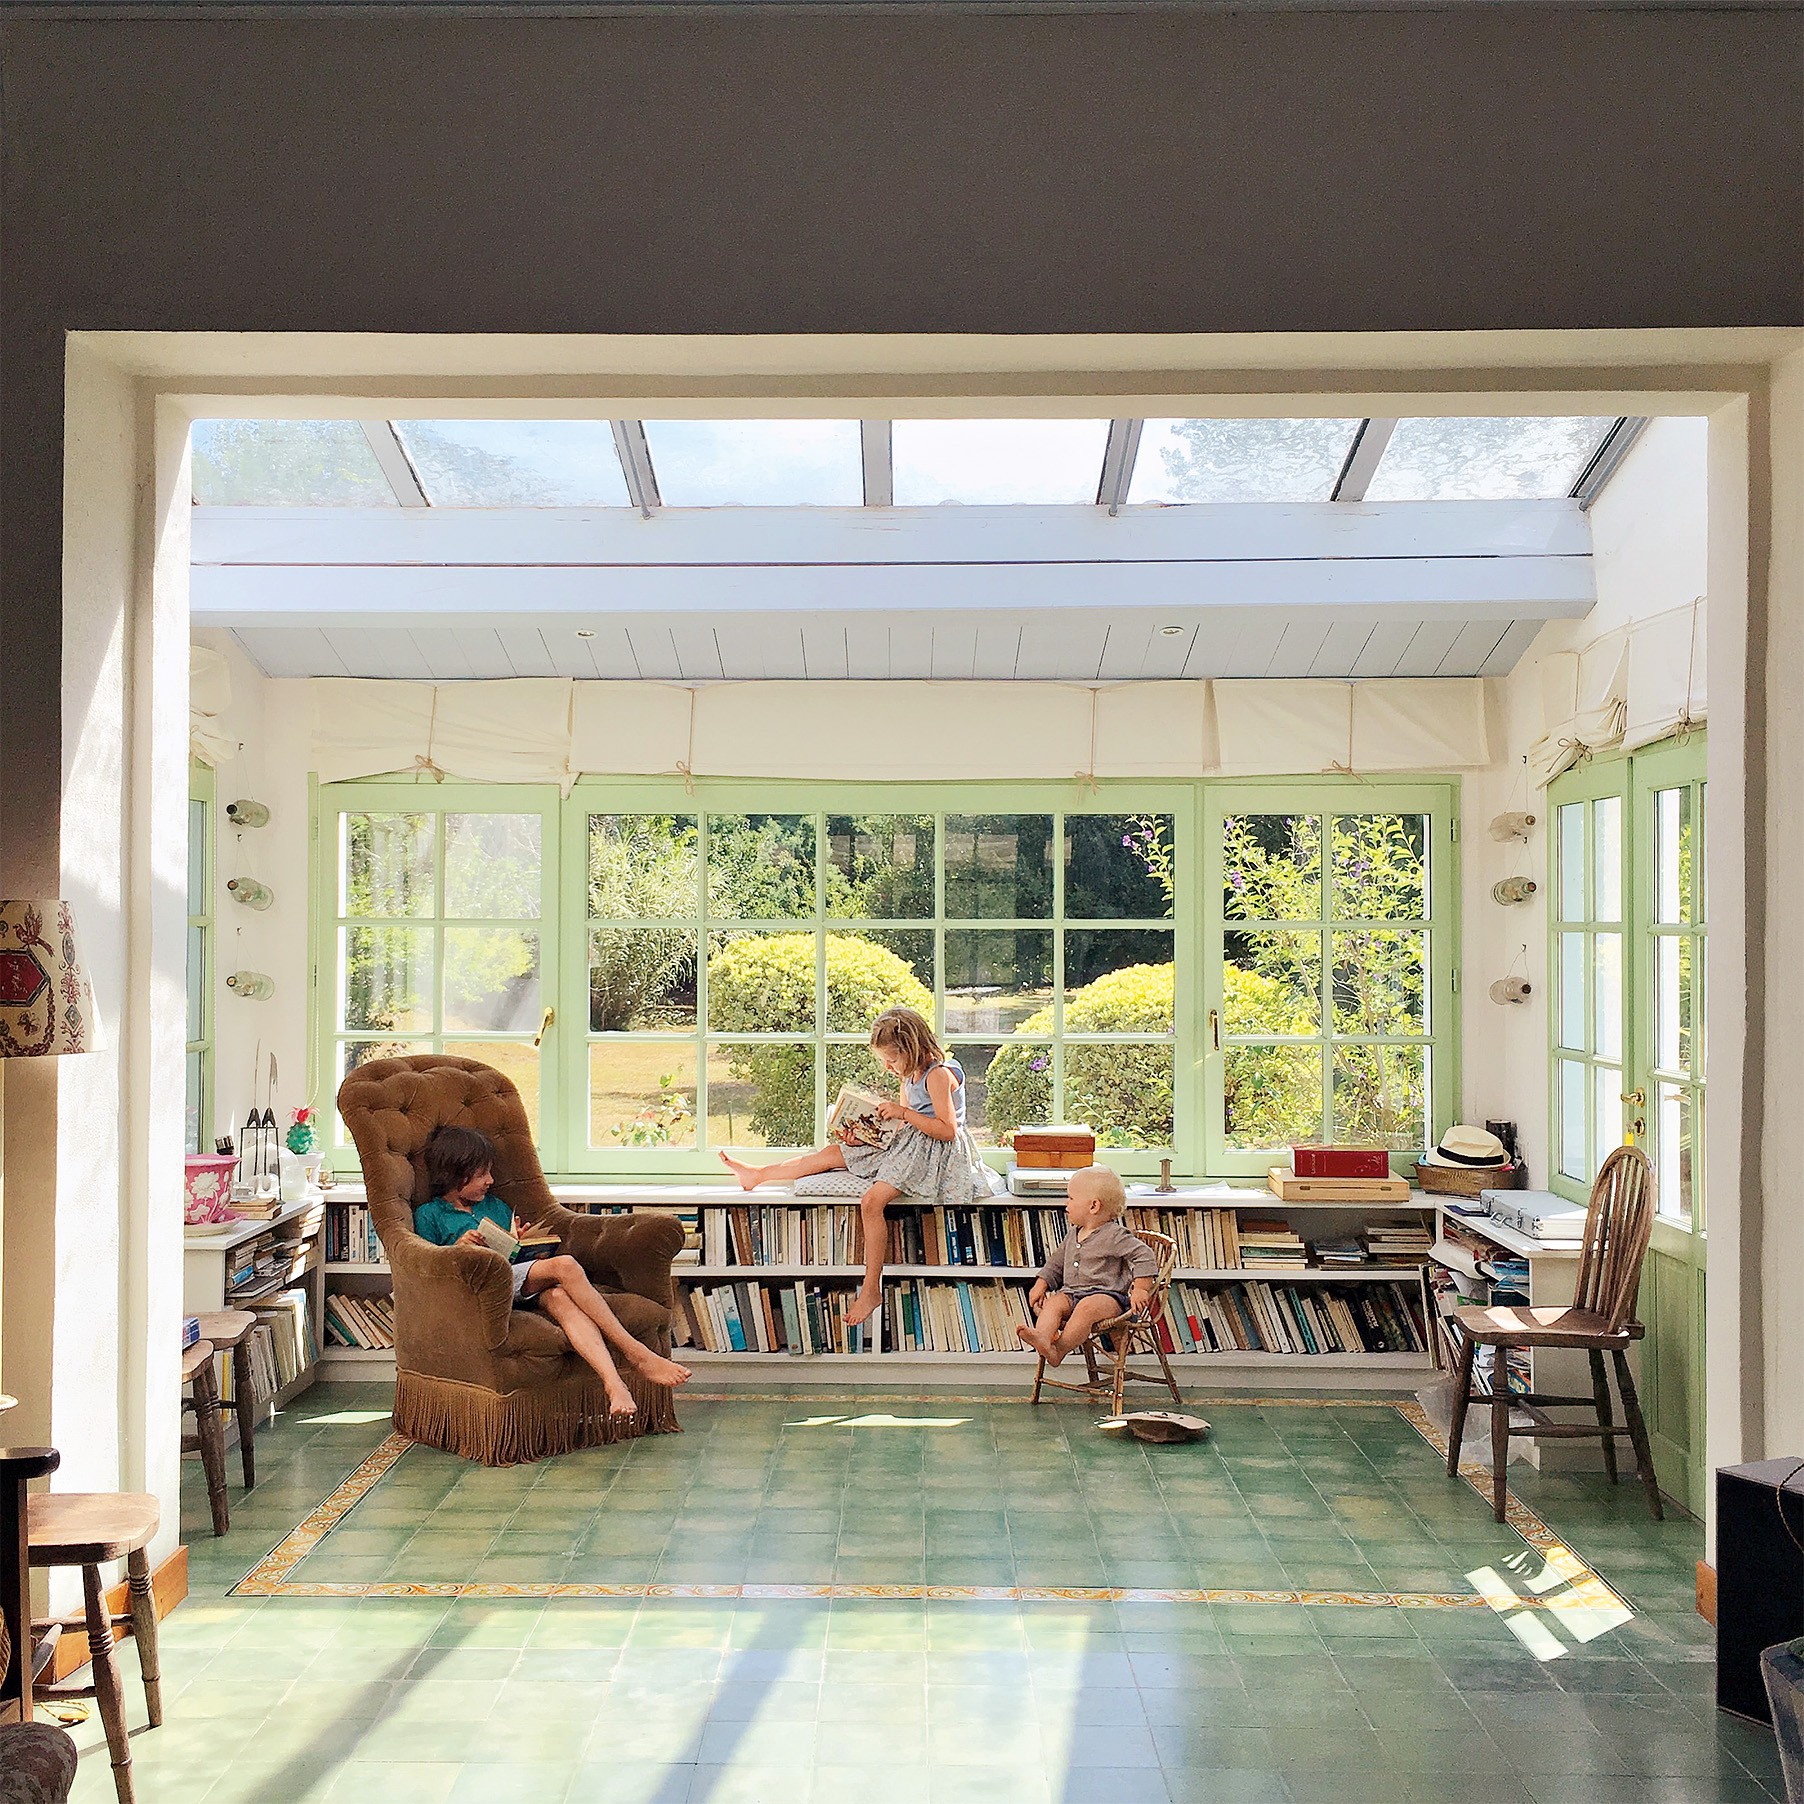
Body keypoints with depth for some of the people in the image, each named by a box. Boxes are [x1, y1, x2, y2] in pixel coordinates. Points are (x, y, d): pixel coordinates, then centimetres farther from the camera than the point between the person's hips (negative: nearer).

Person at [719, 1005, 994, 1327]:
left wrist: (904, 1113, -23)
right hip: (905, 1144, 10)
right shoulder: (908, 1077, 12)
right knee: (833, 1153, 7)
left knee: (872, 1201, -28)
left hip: (932, 1153, -10)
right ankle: (758, 1175, 18)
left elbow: (947, 1130, -22)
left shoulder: (938, 1074, -17)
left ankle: (871, 1289, -23)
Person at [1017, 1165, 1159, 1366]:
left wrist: (1141, 1290, -17)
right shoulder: (1073, 1236, 19)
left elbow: (1145, 1256, -10)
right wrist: (1041, 1284, 17)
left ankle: (1059, 1349, -44)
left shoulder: (1114, 1236, -5)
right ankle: (1042, 1336, -51)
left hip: (1108, 1295, -6)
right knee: (1053, 1302, -24)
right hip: (1072, 1292, 7)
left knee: (1086, 1308, -37)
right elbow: (1056, 1262, 30)